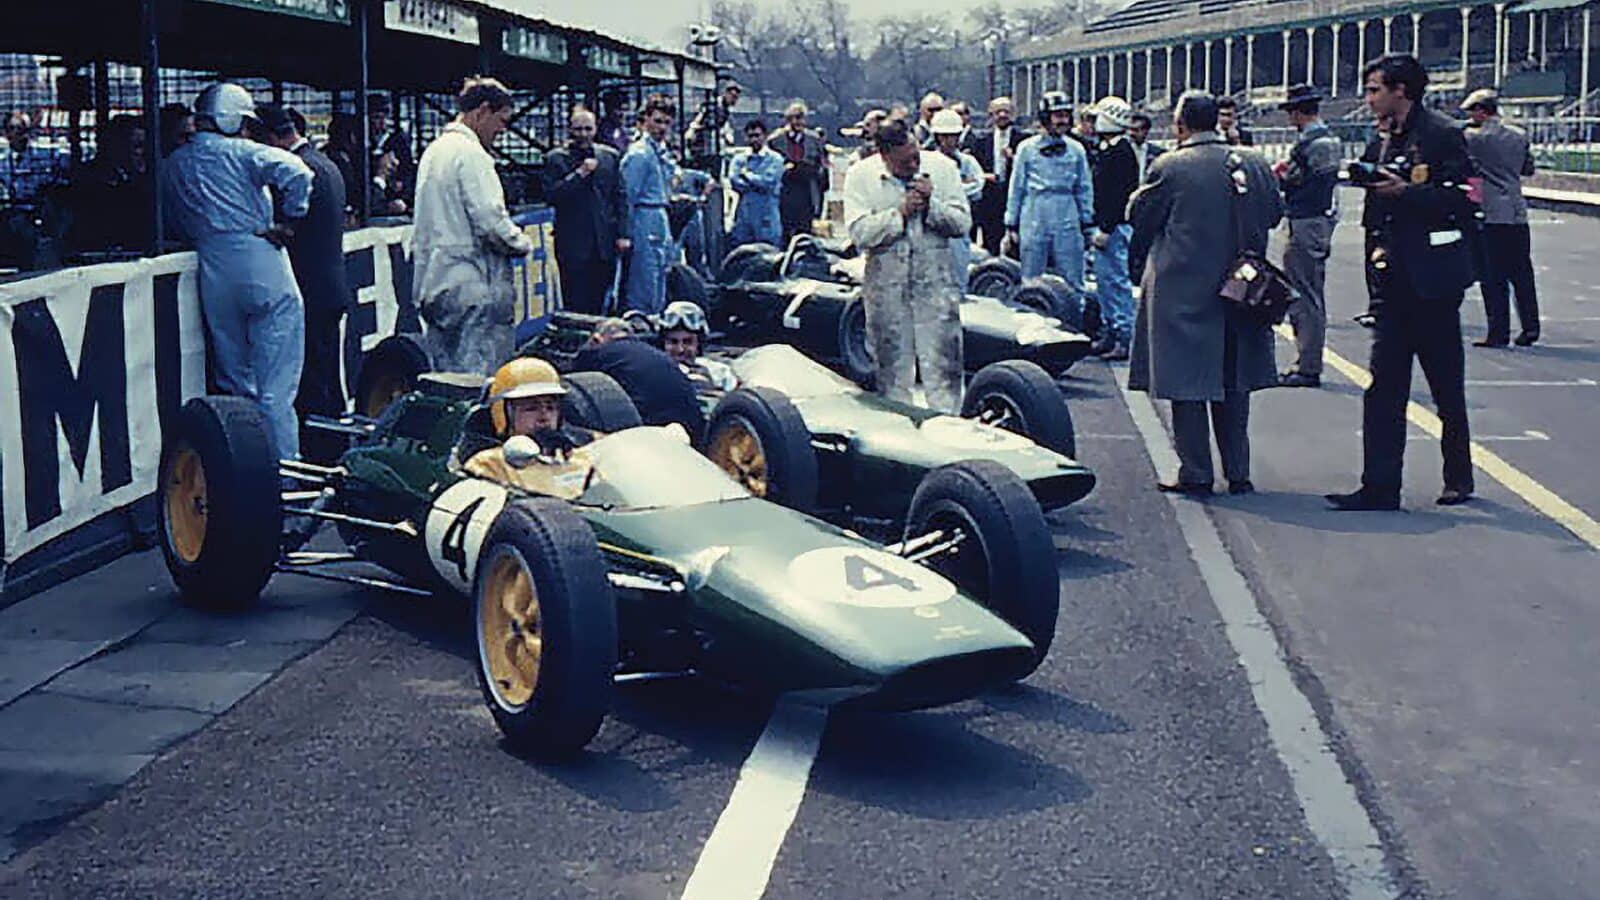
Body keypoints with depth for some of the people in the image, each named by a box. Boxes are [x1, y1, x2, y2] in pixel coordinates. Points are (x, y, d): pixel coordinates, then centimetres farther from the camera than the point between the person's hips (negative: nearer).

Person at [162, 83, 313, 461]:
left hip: (214, 276, 5)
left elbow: (178, 225, 21)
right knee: (276, 383, -3)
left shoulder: (173, 165, 15)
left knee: (233, 381, 15)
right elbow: (296, 172, -18)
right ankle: (284, 462, -4)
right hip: (261, 266, -5)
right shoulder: (240, 152, -3)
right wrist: (287, 221, -7)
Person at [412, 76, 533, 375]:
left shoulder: (433, 151, 16)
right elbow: (491, 220, -19)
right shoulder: (471, 154, -13)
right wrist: (522, 244, -3)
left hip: (433, 284, 9)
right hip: (472, 289, -9)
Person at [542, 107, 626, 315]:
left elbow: (620, 198, 13)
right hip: (573, 245, -3)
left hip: (604, 244, 3)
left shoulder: (610, 157, 12)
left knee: (598, 304, 5)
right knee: (576, 307, -3)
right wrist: (579, 173, -15)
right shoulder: (556, 159, 1)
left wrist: (622, 235, 6)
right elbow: (550, 196, -10)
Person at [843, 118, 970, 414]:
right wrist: (900, 212, -16)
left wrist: (931, 204, -16)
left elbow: (962, 224, -1)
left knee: (943, 367, -2)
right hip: (886, 286, 0)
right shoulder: (860, 176, -2)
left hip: (936, 282, 0)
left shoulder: (942, 168, 2)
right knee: (893, 371, 7)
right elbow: (859, 233, -11)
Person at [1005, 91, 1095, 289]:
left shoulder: (1076, 150, 7)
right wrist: (1011, 224, 4)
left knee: (1072, 281, 2)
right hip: (1034, 222, -1)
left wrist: (1087, 222, 8)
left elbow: (1084, 189, 12)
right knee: (1031, 282, 5)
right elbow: (1016, 188, 6)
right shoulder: (1027, 148, 2)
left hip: (1067, 223, 1)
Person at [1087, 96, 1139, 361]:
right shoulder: (1104, 150, 17)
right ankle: (1111, 331, 21)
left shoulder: (1122, 152, -14)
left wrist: (1106, 229, -22)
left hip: (1117, 227, -10)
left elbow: (1119, 195, -20)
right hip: (1105, 227, 10)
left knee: (1118, 280, -8)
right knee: (1103, 280, 13)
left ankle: (1126, 337, -4)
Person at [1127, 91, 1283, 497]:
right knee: (1233, 385, 13)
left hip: (1182, 290, -5)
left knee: (1187, 384, 3)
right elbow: (1274, 212, 12)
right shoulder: (1254, 164, 2)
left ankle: (1195, 474, 4)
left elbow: (1140, 216, -4)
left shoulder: (1169, 167, -12)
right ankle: (1238, 473, 17)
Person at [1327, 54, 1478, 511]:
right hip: (1394, 281, 6)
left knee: (1447, 389, 6)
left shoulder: (1442, 135, -7)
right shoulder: (1380, 143, 15)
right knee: (1384, 387, 1)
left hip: (1432, 281, -6)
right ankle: (1380, 486, 2)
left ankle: (1459, 480, 20)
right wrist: (1376, 248, 8)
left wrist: (1406, 191, -21)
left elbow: (1461, 200, -13)